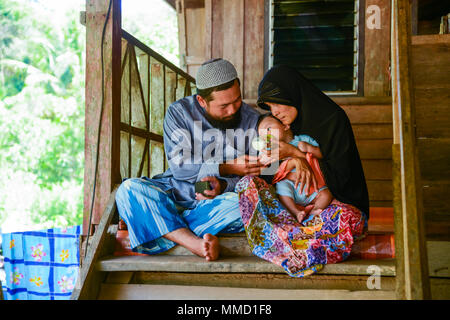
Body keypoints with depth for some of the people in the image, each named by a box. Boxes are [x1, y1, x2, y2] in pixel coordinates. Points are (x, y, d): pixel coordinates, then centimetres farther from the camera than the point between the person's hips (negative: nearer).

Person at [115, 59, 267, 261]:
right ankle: (197, 244, -41)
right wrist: (229, 168, -21)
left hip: (220, 200, 0)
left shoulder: (252, 120, -3)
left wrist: (222, 185, -25)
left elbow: (253, 176, -4)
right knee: (129, 189, -26)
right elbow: (180, 167, -13)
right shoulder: (179, 112, -5)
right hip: (176, 194, 1)